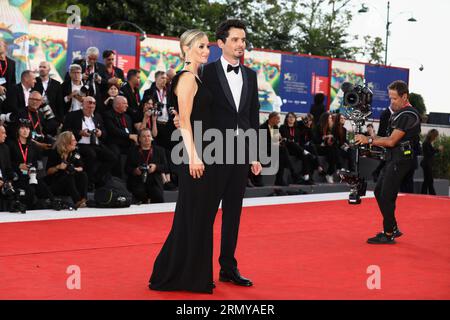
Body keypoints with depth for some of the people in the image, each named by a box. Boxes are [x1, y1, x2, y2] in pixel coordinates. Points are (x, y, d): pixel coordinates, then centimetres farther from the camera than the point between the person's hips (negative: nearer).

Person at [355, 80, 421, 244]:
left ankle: (388, 234, 2)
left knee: (386, 196, -8)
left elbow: (391, 141, -20)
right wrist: (371, 140, 7)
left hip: (401, 160, -10)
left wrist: (369, 140, -15)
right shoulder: (398, 113, 15)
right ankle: (393, 228, 21)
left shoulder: (408, 115, -17)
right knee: (379, 191, 14)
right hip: (392, 158, 10)